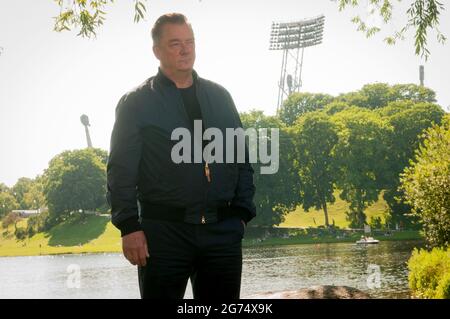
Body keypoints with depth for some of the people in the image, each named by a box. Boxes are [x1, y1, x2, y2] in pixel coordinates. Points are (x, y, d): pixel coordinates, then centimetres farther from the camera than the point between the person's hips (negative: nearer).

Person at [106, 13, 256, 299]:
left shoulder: (220, 97, 14)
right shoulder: (137, 103, 2)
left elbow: (242, 159, 15)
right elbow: (121, 171, -3)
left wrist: (242, 212, 5)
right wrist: (129, 227, -11)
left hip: (223, 231, 4)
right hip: (164, 230, -3)